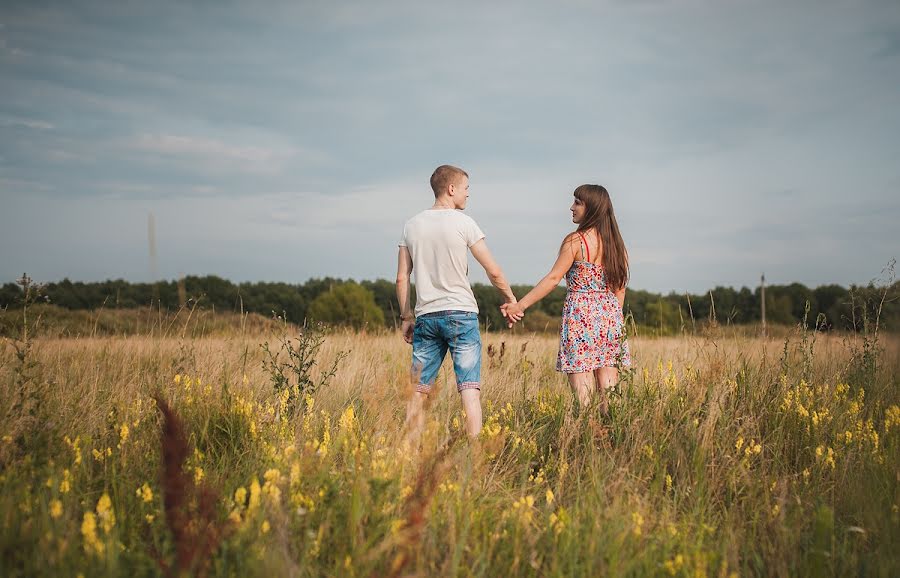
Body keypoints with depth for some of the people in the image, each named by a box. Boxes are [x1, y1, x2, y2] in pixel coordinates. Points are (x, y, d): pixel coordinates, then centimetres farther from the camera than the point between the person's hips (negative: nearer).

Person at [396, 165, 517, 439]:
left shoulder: (412, 225, 9)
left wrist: (406, 317, 17)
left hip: (425, 316, 4)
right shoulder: (463, 223, -5)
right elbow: (493, 272, -3)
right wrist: (510, 299, 12)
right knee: (470, 390, -4)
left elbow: (402, 279, 9)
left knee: (418, 391, 9)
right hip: (461, 314, -4)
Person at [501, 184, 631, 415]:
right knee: (608, 386, 8)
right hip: (610, 315, 6)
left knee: (581, 385, -4)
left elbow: (553, 279, -12)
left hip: (580, 315, -6)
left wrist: (520, 305, -11)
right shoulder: (616, 242, 10)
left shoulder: (575, 240, -9)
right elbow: (620, 286, 13)